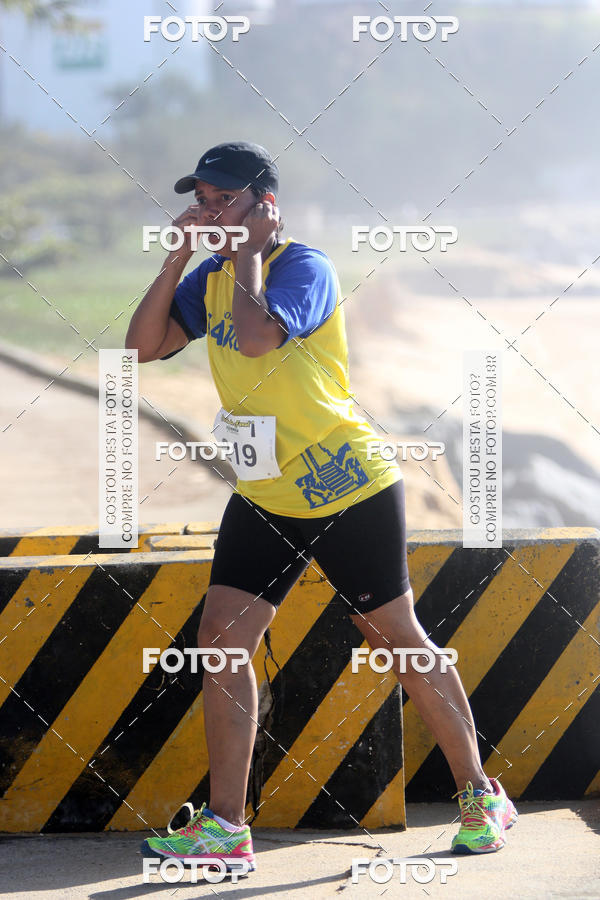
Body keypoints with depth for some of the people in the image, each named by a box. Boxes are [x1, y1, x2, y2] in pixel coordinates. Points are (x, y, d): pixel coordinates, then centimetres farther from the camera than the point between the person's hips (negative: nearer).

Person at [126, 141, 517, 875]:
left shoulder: (304, 268, -16)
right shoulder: (213, 278, 7)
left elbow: (256, 337, -34)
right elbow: (144, 346, 0)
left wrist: (248, 252, -21)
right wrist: (178, 258, -7)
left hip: (350, 492, -7)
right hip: (264, 500, 7)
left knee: (397, 641, 4)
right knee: (222, 637, -5)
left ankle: (481, 799, 20)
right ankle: (224, 827, -1)